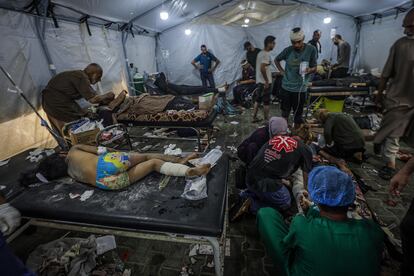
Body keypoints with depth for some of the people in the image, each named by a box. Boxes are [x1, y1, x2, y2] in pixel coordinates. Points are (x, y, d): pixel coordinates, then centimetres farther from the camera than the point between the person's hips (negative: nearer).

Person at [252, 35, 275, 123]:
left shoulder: (260, 53, 13)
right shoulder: (266, 54, -15)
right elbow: (262, 68, -26)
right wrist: (267, 81, -20)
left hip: (259, 81, 9)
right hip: (265, 82, -9)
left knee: (257, 100, 14)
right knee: (266, 102, -1)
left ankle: (254, 117, 20)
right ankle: (266, 120, 8)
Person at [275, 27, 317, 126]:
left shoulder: (311, 49, -7)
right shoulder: (288, 50, -4)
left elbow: (314, 68, -2)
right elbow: (276, 60, 14)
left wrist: (309, 70, -25)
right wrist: (282, 71, 3)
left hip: (300, 88, -1)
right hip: (286, 87, 1)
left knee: (298, 115, 7)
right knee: (285, 113, 12)